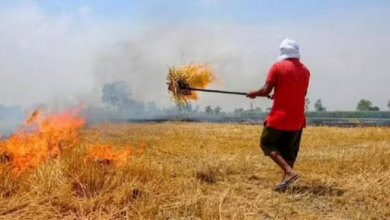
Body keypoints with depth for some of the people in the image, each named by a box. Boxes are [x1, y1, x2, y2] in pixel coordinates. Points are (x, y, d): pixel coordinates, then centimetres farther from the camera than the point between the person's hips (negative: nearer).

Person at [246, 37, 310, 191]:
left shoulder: (278, 67, -8)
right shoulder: (305, 70, 9)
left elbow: (266, 91, -11)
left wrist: (254, 93, 9)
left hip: (279, 117, -5)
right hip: (297, 119, 5)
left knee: (267, 144, 7)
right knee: (289, 152, 14)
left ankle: (289, 172, -9)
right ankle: (286, 179, 11)